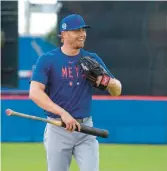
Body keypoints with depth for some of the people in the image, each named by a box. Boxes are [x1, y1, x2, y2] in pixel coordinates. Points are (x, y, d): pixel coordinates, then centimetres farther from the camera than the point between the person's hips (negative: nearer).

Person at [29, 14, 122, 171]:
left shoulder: (92, 59, 7)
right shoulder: (47, 60, -4)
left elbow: (116, 91, 8)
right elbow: (35, 92, -16)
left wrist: (109, 82, -17)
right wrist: (63, 113, -26)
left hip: (86, 128, 2)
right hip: (58, 129, -2)